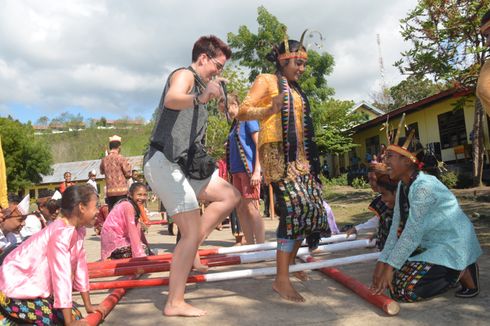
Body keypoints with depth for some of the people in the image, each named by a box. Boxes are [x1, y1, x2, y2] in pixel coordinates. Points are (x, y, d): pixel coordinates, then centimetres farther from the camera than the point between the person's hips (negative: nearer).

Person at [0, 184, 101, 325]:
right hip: (15, 287, -9)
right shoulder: (61, 233, -30)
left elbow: (80, 266, 4)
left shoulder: (77, 230, 0)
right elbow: (62, 276, -30)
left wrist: (88, 305, 7)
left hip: (37, 286, 9)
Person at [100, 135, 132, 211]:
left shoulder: (104, 160, 6)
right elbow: (128, 173, -4)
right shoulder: (121, 158, -8)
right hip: (121, 190, -4)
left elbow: (102, 171, 25)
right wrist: (128, 165, 13)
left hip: (109, 191, 4)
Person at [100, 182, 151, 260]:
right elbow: (132, 231, -24)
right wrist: (140, 254, -25)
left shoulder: (137, 206, 7)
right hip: (113, 242, -9)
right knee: (144, 248, -16)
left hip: (120, 238, 9)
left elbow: (137, 230, 7)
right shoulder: (128, 206, -21)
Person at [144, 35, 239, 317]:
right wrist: (199, 98, -50)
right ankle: (175, 304, -1)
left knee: (230, 196, 5)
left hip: (185, 164, 10)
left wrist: (212, 90, 36)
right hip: (165, 163, -10)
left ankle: (189, 250, 6)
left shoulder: (198, 83, 24)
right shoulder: (184, 75, -5)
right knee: (192, 232, -11)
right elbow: (172, 100, -33)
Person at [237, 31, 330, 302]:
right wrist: (269, 110, -29)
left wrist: (311, 156, 26)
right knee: (295, 206, -20)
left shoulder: (295, 90, 25)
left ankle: (290, 261, 24)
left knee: (312, 205, 6)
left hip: (300, 154, 9)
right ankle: (281, 279, -14)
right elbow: (243, 112, -10)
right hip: (277, 151, -9)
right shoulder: (266, 80, 3)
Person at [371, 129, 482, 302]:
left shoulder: (424, 187, -27)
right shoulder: (403, 186, 1)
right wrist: (382, 261, -5)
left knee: (404, 290, -15)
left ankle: (463, 272, 1)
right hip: (430, 245, 9)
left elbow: (412, 232, -27)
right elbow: (396, 227, -1)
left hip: (451, 247, -9)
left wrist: (390, 267, -23)